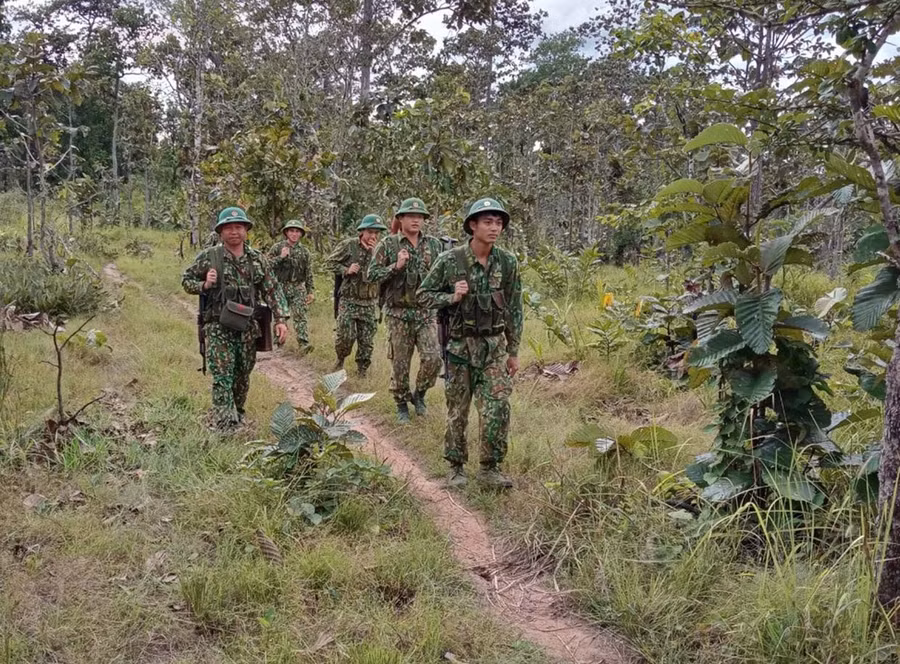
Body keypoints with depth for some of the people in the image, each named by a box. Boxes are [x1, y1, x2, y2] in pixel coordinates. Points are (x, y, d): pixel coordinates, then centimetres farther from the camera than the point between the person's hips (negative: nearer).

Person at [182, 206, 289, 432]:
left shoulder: (258, 259, 3)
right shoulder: (208, 257, -4)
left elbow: (273, 290, 4)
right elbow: (186, 280, 6)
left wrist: (281, 319, -6)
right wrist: (204, 285, -14)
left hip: (247, 330, 3)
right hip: (218, 330, -3)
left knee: (243, 377, 15)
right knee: (222, 379, -9)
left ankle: (238, 416, 35)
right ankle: (226, 428, -9)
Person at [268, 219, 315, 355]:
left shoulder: (304, 251, 9)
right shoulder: (277, 247, 2)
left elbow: (309, 274, 11)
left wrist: (310, 291, 7)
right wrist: (281, 257, -16)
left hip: (298, 288, 1)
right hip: (280, 287, 0)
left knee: (301, 315, -12)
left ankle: (303, 344, -21)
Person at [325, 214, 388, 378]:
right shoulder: (348, 245, -5)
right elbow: (329, 263, 0)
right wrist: (346, 270, -15)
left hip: (370, 303, 3)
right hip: (349, 300, -3)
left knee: (367, 340, 6)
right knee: (345, 335, -7)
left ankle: (362, 370, 21)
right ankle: (340, 359, 21)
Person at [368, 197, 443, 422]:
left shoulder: (433, 245, 7)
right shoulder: (387, 245, -2)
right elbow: (372, 274, -5)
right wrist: (396, 266, -17)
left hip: (426, 312, 2)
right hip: (398, 313, -2)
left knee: (433, 358, -11)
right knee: (400, 364, 5)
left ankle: (419, 394, 15)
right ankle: (401, 404, 25)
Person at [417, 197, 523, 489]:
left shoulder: (507, 263, -3)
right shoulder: (450, 261, -10)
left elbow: (514, 310, 5)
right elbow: (423, 295, 0)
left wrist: (513, 351, 6)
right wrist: (452, 297, -19)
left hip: (493, 346, 1)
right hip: (460, 345, -1)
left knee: (497, 410, -6)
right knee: (457, 411, 8)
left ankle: (490, 468, 9)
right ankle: (456, 466, 24)